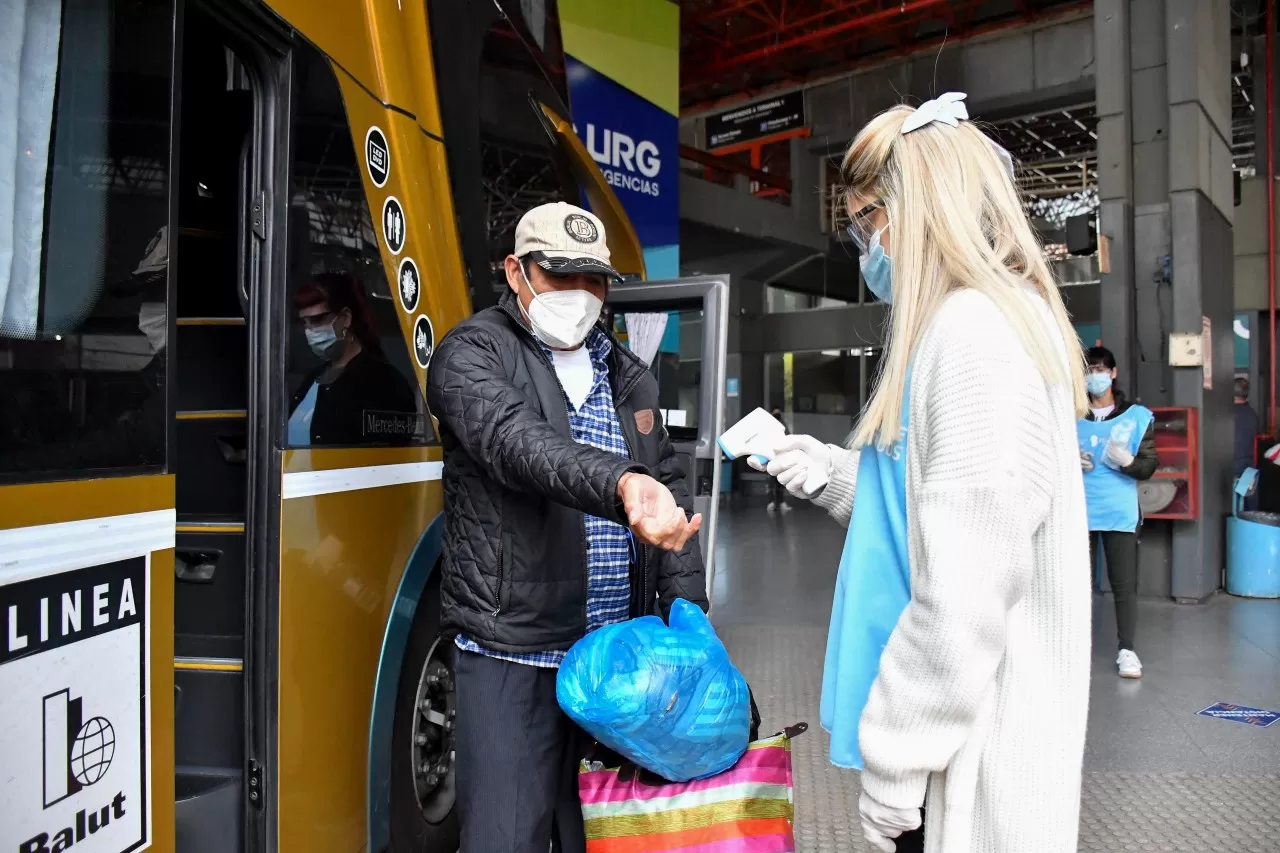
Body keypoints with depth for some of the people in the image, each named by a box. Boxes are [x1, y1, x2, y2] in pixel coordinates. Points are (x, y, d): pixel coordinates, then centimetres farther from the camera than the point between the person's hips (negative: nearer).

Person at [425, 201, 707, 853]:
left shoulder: (628, 376, 14)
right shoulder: (473, 354, -5)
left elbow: (670, 486, 14)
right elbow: (518, 443, -25)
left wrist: (686, 605, 3)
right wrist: (621, 484, -43)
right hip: (513, 653, -5)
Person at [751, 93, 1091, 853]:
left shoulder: (974, 334, -21)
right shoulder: (1002, 321, 11)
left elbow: (965, 599, -25)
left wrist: (895, 759, -17)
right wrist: (833, 474, 8)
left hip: (975, 744, -9)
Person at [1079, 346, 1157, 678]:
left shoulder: (1137, 417, 4)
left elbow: (1150, 465, 2)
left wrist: (1128, 461, -18)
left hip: (1120, 513, -1)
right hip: (1080, 512, 1)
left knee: (1124, 583, 0)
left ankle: (1126, 650, 10)